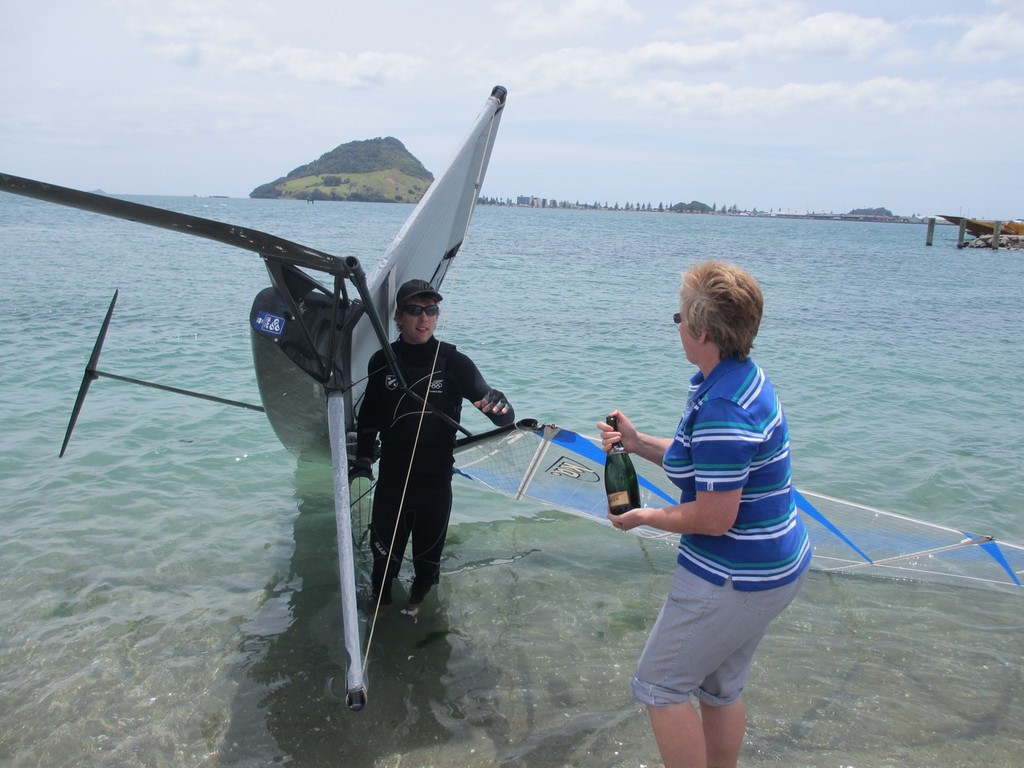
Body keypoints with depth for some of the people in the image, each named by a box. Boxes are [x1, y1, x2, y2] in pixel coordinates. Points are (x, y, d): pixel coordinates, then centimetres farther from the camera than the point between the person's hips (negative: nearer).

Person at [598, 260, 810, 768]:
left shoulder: (722, 410, -29)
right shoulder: (738, 376, 4)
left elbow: (713, 518, -26)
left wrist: (643, 517, -10)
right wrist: (638, 443, 6)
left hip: (736, 577, -10)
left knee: (660, 684, 6)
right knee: (720, 688, 23)